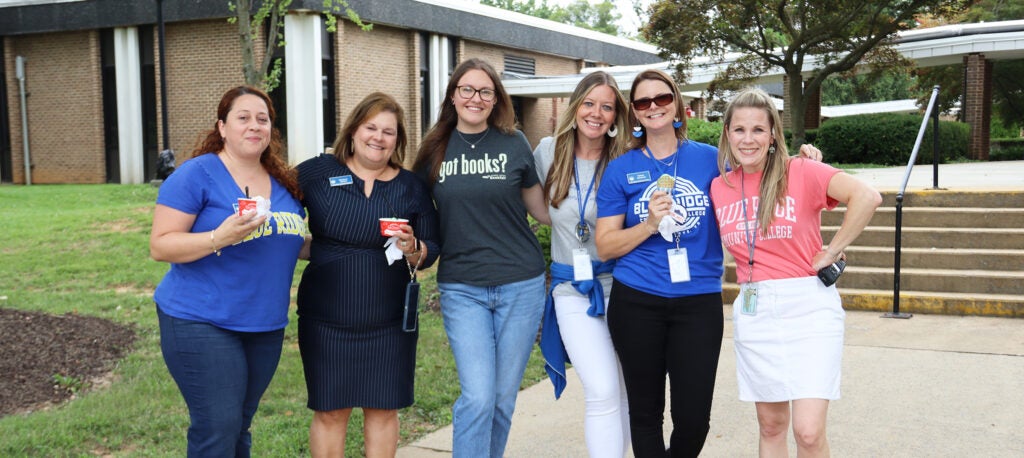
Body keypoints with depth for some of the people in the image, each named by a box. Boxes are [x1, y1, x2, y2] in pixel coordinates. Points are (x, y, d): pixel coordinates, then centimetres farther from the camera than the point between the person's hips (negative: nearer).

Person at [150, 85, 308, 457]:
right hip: (203, 324, -6)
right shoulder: (196, 174, -8)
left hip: (266, 326, 6)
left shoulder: (284, 183, 10)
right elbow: (159, 245, -11)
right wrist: (218, 238, -26)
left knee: (240, 428, 14)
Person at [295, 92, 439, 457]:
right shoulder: (318, 172, -1)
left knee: (383, 409, 9)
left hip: (390, 320, 1)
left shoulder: (412, 187, 4)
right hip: (326, 319, -1)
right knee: (330, 411, 7)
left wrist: (413, 249, -16)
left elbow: (432, 250, 4)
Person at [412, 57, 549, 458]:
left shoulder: (514, 144, 0)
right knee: (478, 397, -9)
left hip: (520, 286, 0)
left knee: (503, 397, 10)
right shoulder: (435, 150, 3)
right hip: (462, 289, 0)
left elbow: (542, 210, 9)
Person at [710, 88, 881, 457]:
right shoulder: (719, 187, 5)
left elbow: (867, 197, -21)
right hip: (753, 311, 4)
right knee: (771, 425, 12)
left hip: (809, 305, -4)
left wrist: (833, 251, -15)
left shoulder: (801, 172, -9)